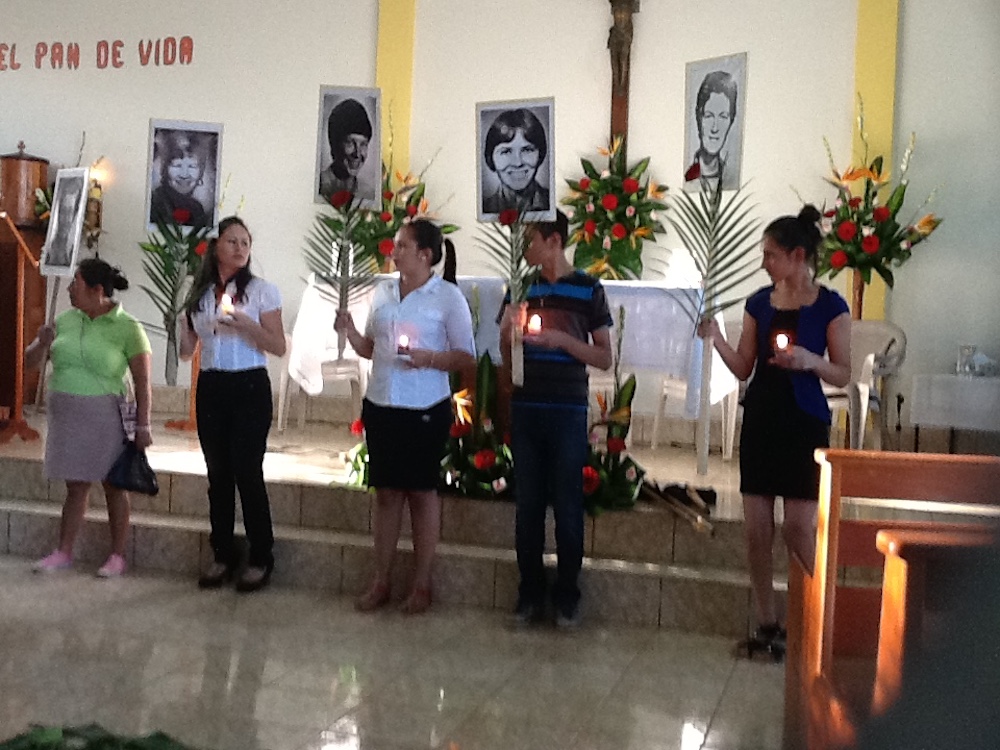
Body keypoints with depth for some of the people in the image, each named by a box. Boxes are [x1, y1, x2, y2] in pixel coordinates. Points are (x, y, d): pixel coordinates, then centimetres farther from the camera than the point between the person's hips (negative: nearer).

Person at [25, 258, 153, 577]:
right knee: (76, 485, 11)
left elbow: (142, 381, -10)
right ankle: (64, 552, 19)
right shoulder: (65, 320, 5)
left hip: (103, 415, -4)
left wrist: (143, 425, -13)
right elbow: (30, 362, 10)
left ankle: (117, 556, 14)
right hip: (66, 415, 4)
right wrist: (42, 344, -11)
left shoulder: (127, 327, -9)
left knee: (114, 486, 5)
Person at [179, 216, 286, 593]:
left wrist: (246, 325, -20)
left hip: (249, 387, -4)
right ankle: (222, 556, 18)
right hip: (210, 388, 4)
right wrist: (182, 326, -6)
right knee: (218, 474, 8)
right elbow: (187, 350, 13)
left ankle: (260, 559, 6)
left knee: (247, 472, -5)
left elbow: (279, 347, -6)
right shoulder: (200, 293, 10)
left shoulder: (262, 290, -2)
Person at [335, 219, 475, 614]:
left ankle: (421, 585, 15)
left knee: (422, 492, 5)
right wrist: (350, 333, -2)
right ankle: (380, 582, 19)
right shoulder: (383, 292, 10)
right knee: (386, 491, 10)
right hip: (380, 405, 5)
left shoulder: (448, 296, -6)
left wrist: (428, 357, -21)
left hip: (425, 409, -5)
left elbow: (467, 357, -6)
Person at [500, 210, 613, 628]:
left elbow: (604, 358, 1)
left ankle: (567, 596, 12)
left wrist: (562, 339, -13)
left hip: (568, 410, -3)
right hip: (525, 408, 3)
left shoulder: (587, 290, 1)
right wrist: (508, 330, -5)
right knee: (527, 503, 5)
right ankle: (530, 593, 15)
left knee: (567, 504, 1)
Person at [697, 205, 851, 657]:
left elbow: (843, 375, -3)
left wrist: (809, 360, -21)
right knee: (756, 529, 5)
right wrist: (715, 338, -7)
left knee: (799, 530, -5)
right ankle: (767, 625, 17)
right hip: (760, 420, 5)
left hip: (805, 424, -4)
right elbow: (744, 369, 8)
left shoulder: (830, 306, -5)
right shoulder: (759, 303, 7)